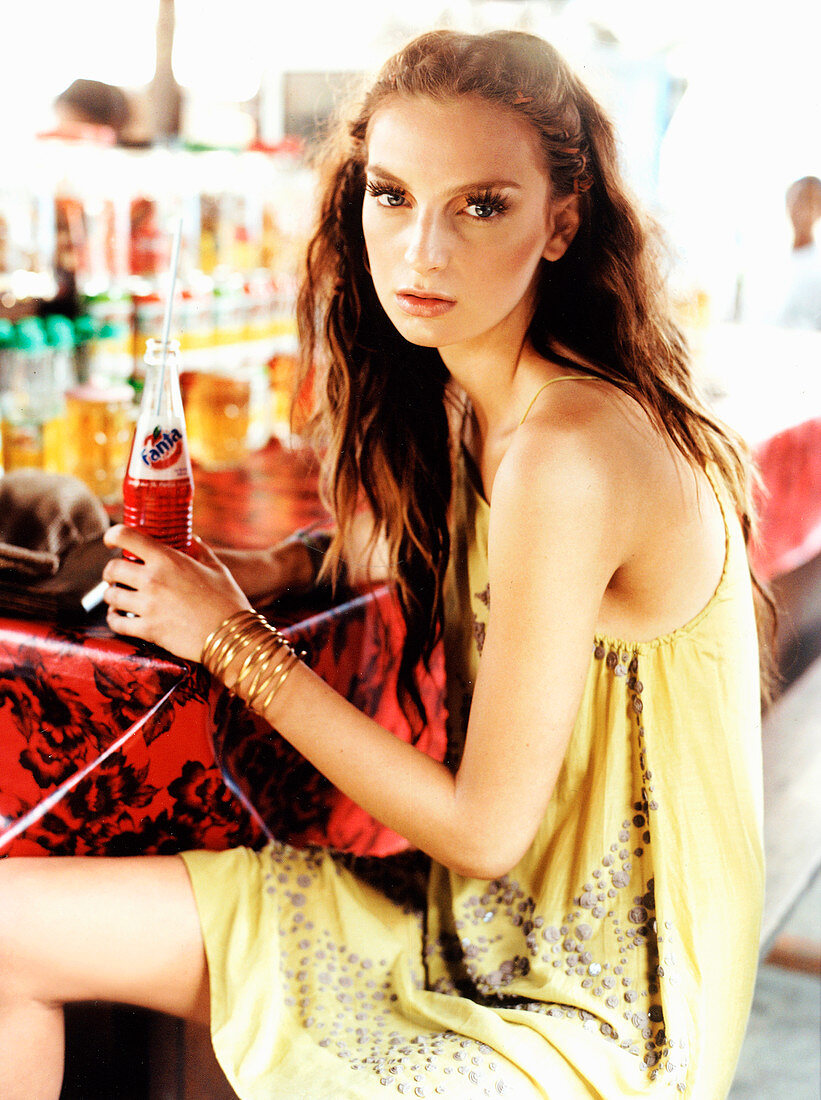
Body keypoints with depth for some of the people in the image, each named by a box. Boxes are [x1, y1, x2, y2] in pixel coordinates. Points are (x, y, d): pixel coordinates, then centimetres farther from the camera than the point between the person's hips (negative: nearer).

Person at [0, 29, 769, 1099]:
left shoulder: (571, 451, -27)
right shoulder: (472, 398, 0)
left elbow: (484, 829, -21)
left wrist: (234, 640, -14)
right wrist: (281, 564, 3)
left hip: (575, 1013, -8)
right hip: (494, 918, 8)